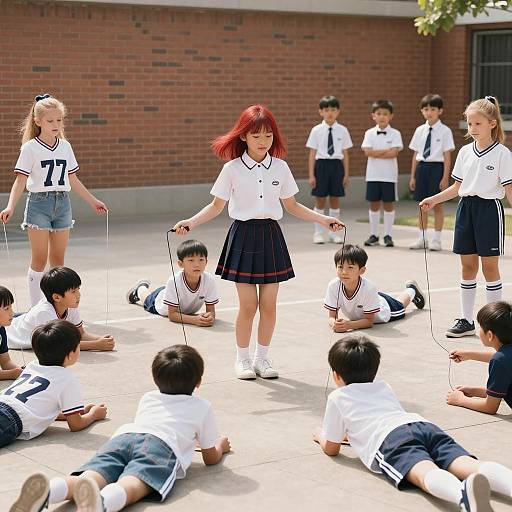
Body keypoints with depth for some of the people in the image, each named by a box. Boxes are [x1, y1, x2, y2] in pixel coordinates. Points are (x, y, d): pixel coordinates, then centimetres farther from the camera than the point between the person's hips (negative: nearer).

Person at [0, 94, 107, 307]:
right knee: (39, 259, -4)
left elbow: (72, 179, 17)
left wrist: (93, 201, 20)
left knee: (58, 258, 8)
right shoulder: (30, 148, -5)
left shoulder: (65, 146, 9)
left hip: (62, 203, 4)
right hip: (39, 203, -4)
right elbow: (20, 180, -9)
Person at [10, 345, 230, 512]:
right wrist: (220, 446, 57)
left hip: (123, 436, 4)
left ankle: (46, 491, -53)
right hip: (162, 445, -4)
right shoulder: (202, 407, 30)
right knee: (132, 485, -31)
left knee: (89, 479, -21)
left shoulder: (148, 398, 41)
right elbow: (210, 458, 35)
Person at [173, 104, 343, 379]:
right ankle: (242, 358, 15)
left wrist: (324, 219, 7)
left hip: (270, 236, 3)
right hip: (243, 235, -2)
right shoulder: (232, 169, -4)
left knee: (269, 304, 4)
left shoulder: (280, 167, 3)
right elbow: (216, 206, 2)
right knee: (248, 304, -2)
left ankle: (262, 357, 19)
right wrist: (190, 222, -11)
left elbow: (291, 206, 12)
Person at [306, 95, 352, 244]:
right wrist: (311, 175, -4)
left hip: (337, 165, 1)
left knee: (335, 200, 8)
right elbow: (312, 154, 0)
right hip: (321, 164, -1)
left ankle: (334, 232, 16)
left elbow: (345, 154, 6)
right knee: (320, 200, 4)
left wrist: (346, 174, 4)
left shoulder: (342, 130, 3)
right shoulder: (316, 130, -1)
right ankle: (318, 233, 12)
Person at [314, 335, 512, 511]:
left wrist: (321, 437, 51)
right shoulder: (384, 387, 41)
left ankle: (464, 493, -69)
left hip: (391, 439, -5)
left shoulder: (337, 398, 25)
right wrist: (354, 433, 71)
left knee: (425, 473, -34)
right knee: (466, 463, -19)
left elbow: (331, 449, 29)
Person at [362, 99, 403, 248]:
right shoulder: (370, 133, 3)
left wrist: (376, 153, -13)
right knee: (374, 203, 6)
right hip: (373, 174, 1)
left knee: (389, 204, 3)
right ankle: (373, 234, 13)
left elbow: (394, 153, -13)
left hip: (389, 174, -1)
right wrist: (386, 151, -12)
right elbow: (368, 152, -9)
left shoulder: (395, 134, -1)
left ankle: (388, 235, 9)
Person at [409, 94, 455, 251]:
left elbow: (447, 156, -6)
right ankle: (422, 238, 20)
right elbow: (415, 155, 11)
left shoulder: (445, 131, -5)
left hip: (437, 167, -4)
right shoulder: (420, 130, 8)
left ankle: (436, 239, 10)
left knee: (437, 205, 3)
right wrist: (413, 176, 9)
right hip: (422, 167, 5)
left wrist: (445, 177, -11)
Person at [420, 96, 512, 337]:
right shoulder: (465, 152, 8)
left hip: (489, 209, -5)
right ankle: (466, 320, 16)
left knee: (489, 266, 0)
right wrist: (433, 200, 7)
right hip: (466, 208, 5)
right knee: (467, 265, 9)